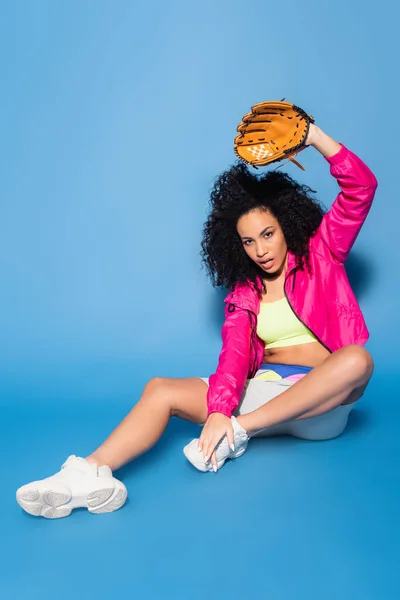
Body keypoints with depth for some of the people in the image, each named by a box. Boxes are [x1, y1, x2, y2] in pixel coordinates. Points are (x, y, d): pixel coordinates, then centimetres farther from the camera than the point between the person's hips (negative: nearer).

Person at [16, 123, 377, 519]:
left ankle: (239, 429, -31)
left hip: (320, 402, -2)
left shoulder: (319, 255, 6)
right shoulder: (243, 293, 10)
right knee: (161, 389, -15)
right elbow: (235, 352, -7)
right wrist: (218, 411, -24)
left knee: (357, 359, -35)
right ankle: (89, 474, -37)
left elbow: (361, 188, -3)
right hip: (262, 389, 2)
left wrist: (312, 135, -11)